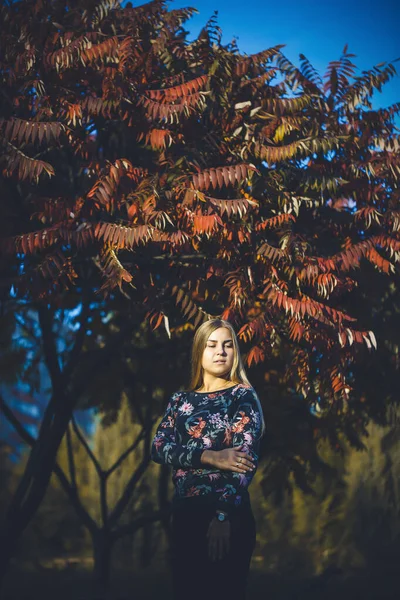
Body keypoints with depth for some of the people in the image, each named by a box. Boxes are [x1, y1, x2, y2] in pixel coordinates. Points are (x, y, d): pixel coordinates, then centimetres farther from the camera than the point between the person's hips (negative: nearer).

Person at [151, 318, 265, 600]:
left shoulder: (243, 396, -2)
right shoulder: (181, 399, 11)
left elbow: (247, 459, -12)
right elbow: (158, 447, -3)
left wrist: (223, 516, -22)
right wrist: (209, 457, -19)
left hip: (229, 515, -4)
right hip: (185, 514, 4)